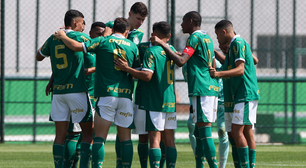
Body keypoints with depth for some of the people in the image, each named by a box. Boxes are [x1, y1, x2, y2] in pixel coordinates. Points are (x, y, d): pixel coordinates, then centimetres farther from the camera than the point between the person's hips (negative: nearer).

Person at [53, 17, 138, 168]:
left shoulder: (103, 42, 0)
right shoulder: (133, 46, 8)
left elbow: (77, 46, -4)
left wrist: (63, 36, 12)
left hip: (106, 94, -2)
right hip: (126, 95, 2)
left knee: (99, 137, -1)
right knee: (125, 137, 6)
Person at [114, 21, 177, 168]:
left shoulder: (152, 51, -10)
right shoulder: (172, 51, 9)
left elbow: (147, 75, -19)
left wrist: (127, 69, -14)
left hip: (154, 102, -6)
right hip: (170, 101, 6)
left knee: (155, 138, -8)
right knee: (169, 139, 8)